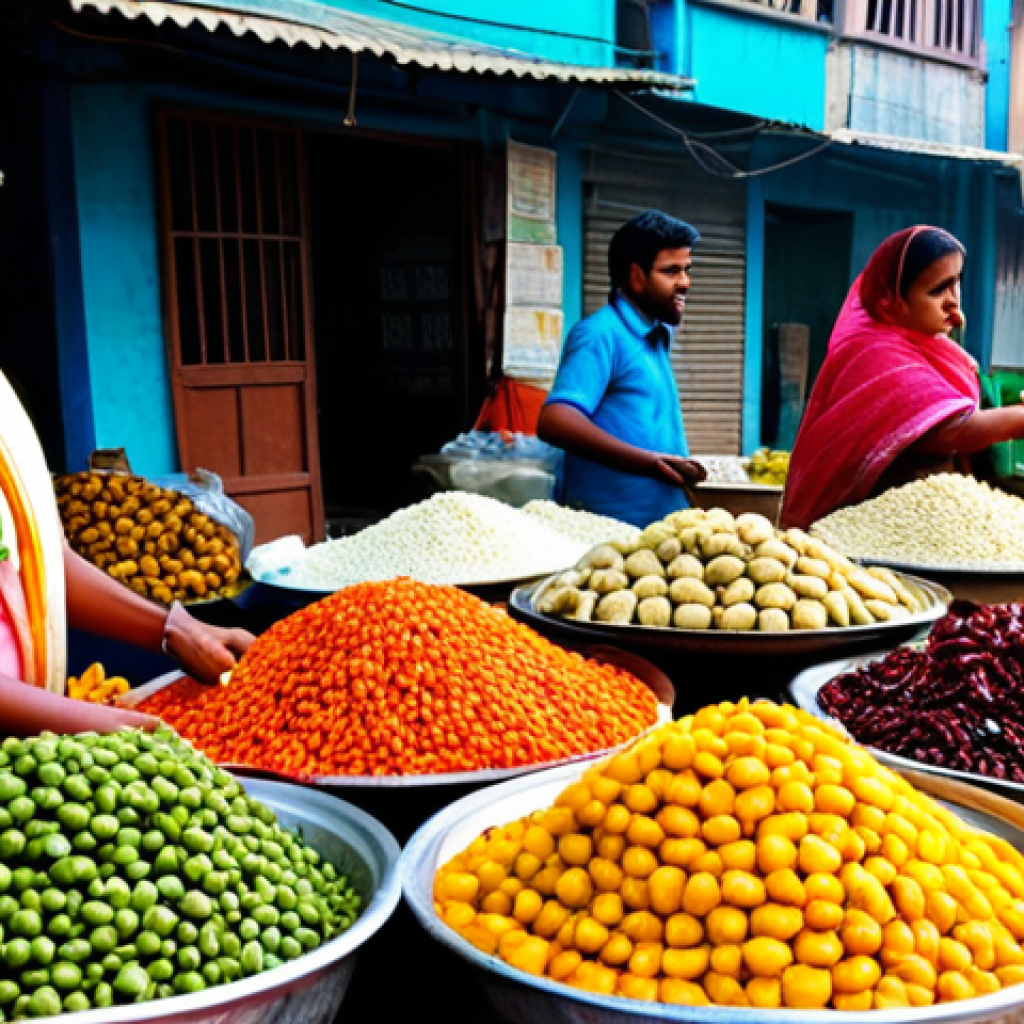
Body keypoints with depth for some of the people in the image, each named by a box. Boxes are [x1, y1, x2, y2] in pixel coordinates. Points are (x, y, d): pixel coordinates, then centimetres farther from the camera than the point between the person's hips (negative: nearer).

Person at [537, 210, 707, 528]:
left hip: (658, 522, 9)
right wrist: (648, 462, -30)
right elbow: (555, 421, -26)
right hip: (610, 525, -9)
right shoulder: (601, 334, -12)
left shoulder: (656, 337, 16)